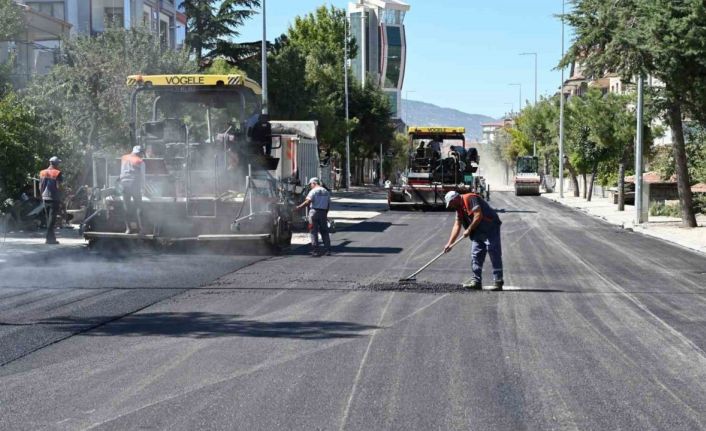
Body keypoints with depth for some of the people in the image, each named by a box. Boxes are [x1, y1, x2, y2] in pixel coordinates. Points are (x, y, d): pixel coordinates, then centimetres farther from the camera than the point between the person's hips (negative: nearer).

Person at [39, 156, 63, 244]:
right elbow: (58, 187, -12)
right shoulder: (57, 173, -9)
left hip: (45, 198, 6)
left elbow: (40, 187, 12)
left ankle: (52, 237, 19)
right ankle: (49, 238, -7)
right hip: (54, 198, -6)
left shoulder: (43, 173, 10)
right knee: (52, 218, -4)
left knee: (48, 218, 14)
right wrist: (60, 199, -3)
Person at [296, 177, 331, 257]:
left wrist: (299, 207, -13)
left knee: (314, 232, -1)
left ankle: (315, 251, -4)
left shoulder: (314, 191, -6)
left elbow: (308, 201, -18)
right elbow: (328, 204, 15)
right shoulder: (326, 192, 14)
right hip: (323, 213, 5)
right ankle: (327, 250, 8)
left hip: (314, 211, -5)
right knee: (324, 232, 11)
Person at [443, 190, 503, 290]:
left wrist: (468, 230, -16)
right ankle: (476, 281, 11)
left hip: (490, 229, -10)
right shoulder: (459, 208, 12)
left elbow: (478, 215, -24)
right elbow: (457, 226, 12)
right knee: (476, 256, 7)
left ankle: (498, 282, -7)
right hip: (477, 233, 10)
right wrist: (449, 243, 6)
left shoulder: (470, 199, -16)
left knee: (494, 255, -8)